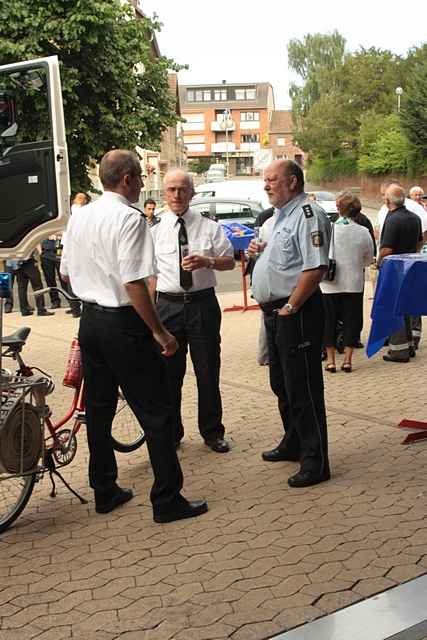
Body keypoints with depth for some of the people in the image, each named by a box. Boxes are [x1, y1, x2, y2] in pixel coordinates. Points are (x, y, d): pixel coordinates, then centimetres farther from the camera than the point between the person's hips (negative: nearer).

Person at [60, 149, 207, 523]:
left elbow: (67, 273, 15)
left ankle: (104, 491, 28)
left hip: (90, 321, 9)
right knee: (155, 413, 1)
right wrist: (160, 332, -16)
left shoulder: (79, 217, 8)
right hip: (124, 325, -8)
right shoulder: (129, 219, -17)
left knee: (98, 408, 16)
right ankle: (167, 501, 8)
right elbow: (134, 283, -23)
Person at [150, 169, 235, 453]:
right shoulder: (154, 229, 3)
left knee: (208, 371, 7)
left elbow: (230, 261, 5)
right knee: (169, 373, 8)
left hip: (203, 304, 0)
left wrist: (207, 261, -15)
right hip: (167, 305, 0)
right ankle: (171, 432, 24)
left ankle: (213, 432, 23)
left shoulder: (209, 226, 4)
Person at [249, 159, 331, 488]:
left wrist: (290, 307, -21)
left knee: (303, 387, -5)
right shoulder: (282, 214, 17)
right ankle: (293, 443, 36)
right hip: (276, 311, 10)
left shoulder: (309, 214, -15)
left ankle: (315, 462, 4)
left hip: (297, 312, -10)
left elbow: (315, 267, -24)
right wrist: (261, 251, 9)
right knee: (281, 383, 20)